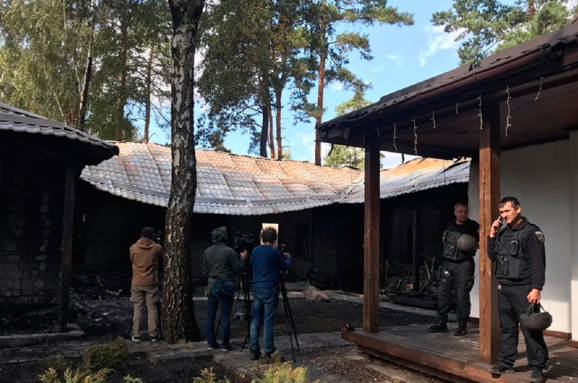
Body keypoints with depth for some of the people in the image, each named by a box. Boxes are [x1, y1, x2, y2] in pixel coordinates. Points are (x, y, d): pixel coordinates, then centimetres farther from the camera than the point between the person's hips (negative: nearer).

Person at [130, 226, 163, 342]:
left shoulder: (133, 248, -2)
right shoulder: (157, 248, -4)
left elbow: (133, 262, 14)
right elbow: (161, 264, 8)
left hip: (137, 283, 1)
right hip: (152, 283, -1)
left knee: (138, 309, 7)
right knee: (152, 308, 5)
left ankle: (136, 335, 9)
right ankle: (154, 335, 6)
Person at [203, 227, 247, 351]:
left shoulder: (207, 252, 5)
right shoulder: (229, 251, -12)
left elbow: (205, 271, 10)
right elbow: (237, 268, -8)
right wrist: (242, 258, 6)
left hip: (212, 285, 5)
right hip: (226, 286, -5)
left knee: (210, 314, 10)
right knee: (225, 315, -1)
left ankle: (211, 343, 14)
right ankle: (225, 344, 2)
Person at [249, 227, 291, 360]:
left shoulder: (255, 250, 7)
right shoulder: (274, 252, -11)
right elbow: (284, 267, 1)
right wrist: (288, 258, 21)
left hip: (257, 288, 6)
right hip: (270, 289, -5)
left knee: (256, 320, 9)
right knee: (268, 321, -2)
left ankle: (254, 350, 9)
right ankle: (269, 352, 2)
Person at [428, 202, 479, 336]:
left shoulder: (473, 226, -3)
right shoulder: (450, 225, 13)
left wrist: (473, 245, -22)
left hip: (464, 264, -5)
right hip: (448, 263, 6)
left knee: (462, 295, -5)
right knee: (443, 292, 6)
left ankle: (462, 326, 5)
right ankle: (441, 323, 15)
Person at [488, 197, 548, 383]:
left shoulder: (531, 231, -7)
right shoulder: (502, 232, 13)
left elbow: (538, 262, -13)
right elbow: (492, 256, 15)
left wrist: (536, 288, -19)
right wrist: (492, 236, 4)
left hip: (523, 289, -6)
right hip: (503, 288, 6)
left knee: (531, 329, -3)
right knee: (507, 328, 13)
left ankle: (537, 367, 5)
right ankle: (505, 362, 21)